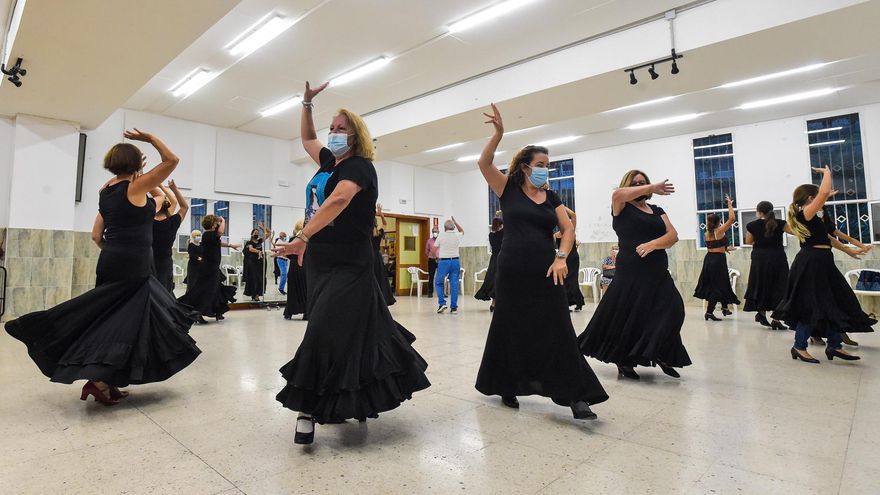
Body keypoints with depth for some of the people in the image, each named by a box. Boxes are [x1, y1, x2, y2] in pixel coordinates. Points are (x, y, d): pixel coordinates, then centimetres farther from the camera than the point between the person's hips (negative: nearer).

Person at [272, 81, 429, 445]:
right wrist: (307, 103, 27)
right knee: (354, 329, 12)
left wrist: (303, 236, -35)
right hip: (319, 262, 8)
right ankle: (359, 399, 23)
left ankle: (311, 407, -1)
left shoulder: (359, 166, -9)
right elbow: (307, 139, 35)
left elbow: (338, 200, -28)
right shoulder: (329, 163, 16)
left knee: (327, 331, -12)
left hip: (348, 265, -8)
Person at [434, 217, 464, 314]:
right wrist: (455, 222, 24)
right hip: (455, 261, 3)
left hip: (444, 261, -3)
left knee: (438, 282, 12)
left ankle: (442, 303, -1)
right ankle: (454, 307, 5)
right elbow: (462, 231, 27)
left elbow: (434, 249, -2)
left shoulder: (441, 236, -5)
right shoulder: (457, 236, 3)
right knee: (454, 284, 5)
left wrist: (438, 257, 14)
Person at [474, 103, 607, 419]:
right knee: (510, 331, 8)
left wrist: (561, 258, -9)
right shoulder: (509, 190, 3)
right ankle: (506, 387, 26)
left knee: (557, 332, -1)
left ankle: (575, 396, 2)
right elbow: (484, 163, -7)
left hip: (545, 273, 2)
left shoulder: (551, 198, 12)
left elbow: (568, 229, 6)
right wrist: (499, 133, -18)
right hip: (513, 273, -2)